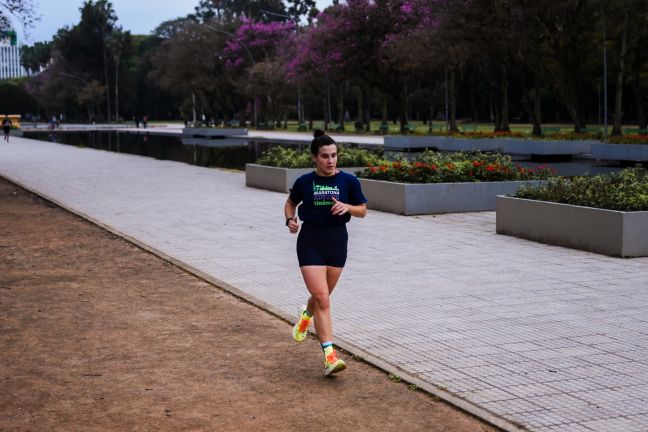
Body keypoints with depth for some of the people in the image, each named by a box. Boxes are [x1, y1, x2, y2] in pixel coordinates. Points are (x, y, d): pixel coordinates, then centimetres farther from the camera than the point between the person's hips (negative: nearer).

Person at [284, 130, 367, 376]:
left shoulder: (348, 181, -2)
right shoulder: (305, 182, -2)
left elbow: (363, 211, 5)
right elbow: (290, 203, 16)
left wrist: (347, 207, -16)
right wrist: (290, 220, -4)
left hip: (337, 243, 2)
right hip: (310, 242, -2)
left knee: (322, 296, 18)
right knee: (322, 299, -13)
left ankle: (306, 315, 55)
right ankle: (330, 356, -14)